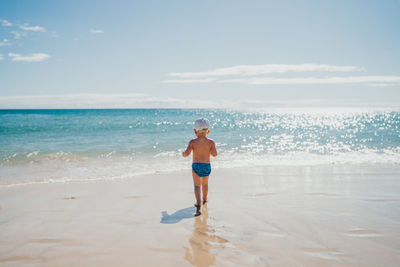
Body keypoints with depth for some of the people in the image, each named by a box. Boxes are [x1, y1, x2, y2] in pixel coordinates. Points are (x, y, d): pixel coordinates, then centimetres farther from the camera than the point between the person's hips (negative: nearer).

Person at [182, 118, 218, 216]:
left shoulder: (193, 142, -8)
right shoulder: (211, 142, -5)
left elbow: (187, 153, -19)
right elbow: (214, 154, -18)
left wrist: (183, 153, 4)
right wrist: (210, 151, 5)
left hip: (196, 166, -2)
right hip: (207, 166, 2)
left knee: (197, 185, -4)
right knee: (205, 184, 25)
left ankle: (198, 203, -25)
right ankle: (204, 199, 46)